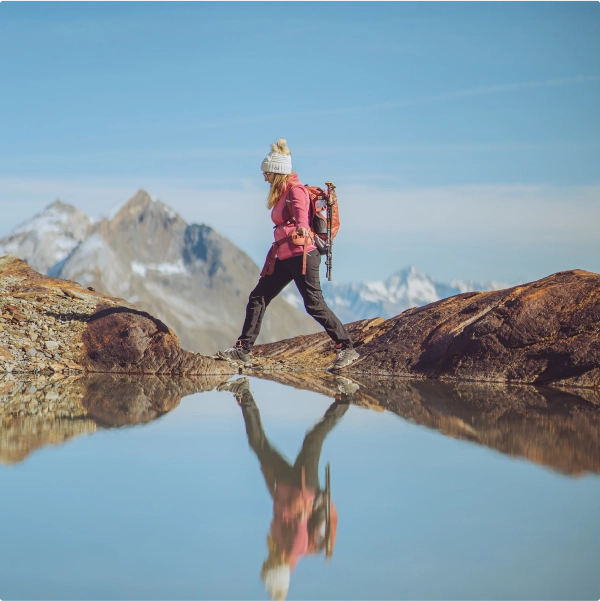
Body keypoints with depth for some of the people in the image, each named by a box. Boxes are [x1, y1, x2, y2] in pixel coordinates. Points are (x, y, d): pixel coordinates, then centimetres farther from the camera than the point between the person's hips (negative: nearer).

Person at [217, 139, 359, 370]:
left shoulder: (295, 189, -10)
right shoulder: (282, 193, 17)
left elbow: (301, 210, -33)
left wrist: (302, 227, -53)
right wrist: (271, 259, 30)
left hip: (301, 254, -10)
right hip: (284, 258, 10)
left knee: (314, 304, -8)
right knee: (257, 298, 7)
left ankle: (347, 348, 0)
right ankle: (243, 350, 11)